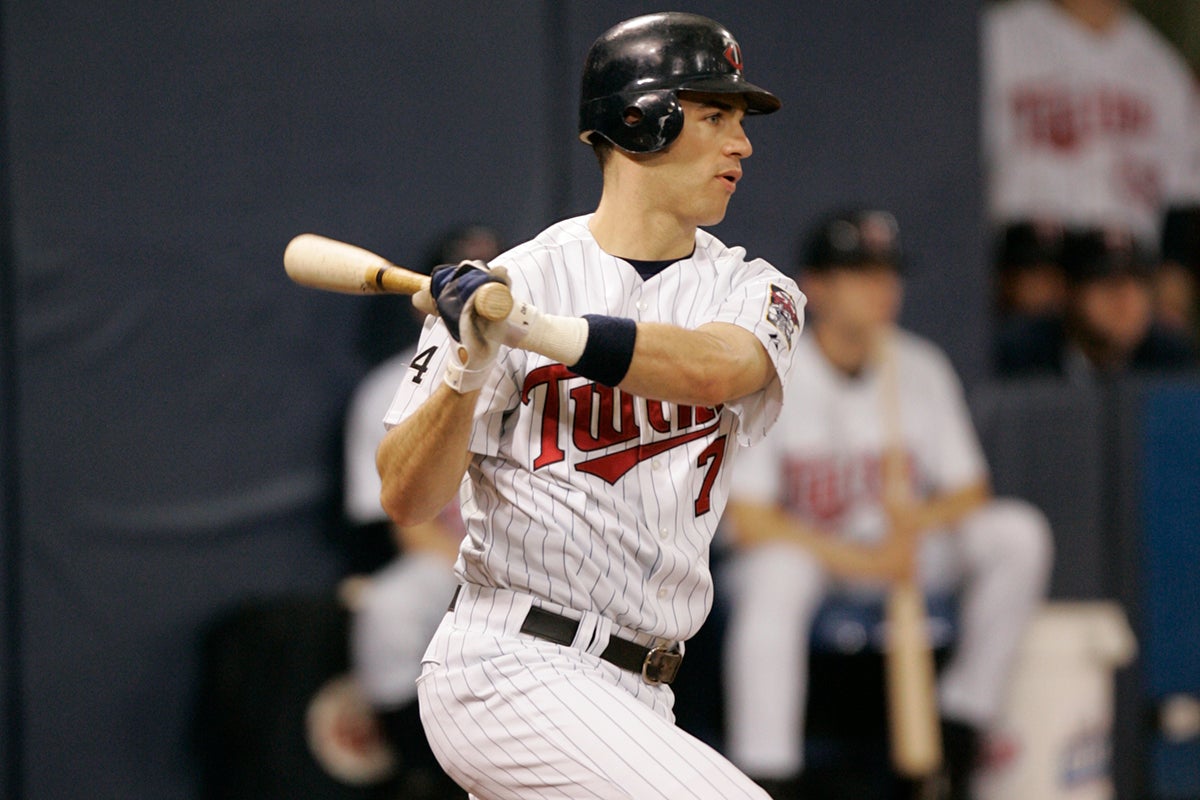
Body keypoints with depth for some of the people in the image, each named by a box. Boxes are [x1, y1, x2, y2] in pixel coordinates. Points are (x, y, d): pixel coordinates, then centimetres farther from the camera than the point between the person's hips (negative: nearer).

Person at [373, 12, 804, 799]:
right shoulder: (509, 283, -4)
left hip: (629, 697, 6)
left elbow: (712, 370, -19)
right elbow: (406, 498, -8)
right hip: (510, 667, -6)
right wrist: (469, 368, -26)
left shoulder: (751, 290, 7)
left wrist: (538, 330, -32)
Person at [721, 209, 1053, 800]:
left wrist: (919, 522, -23)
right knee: (775, 574, -40)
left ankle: (954, 742, -12)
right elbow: (747, 519, -19)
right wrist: (860, 559, -27)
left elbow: (970, 494, 1)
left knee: (1017, 532, -17)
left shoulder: (920, 370, -1)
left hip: (902, 550, 4)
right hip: (801, 548, -4)